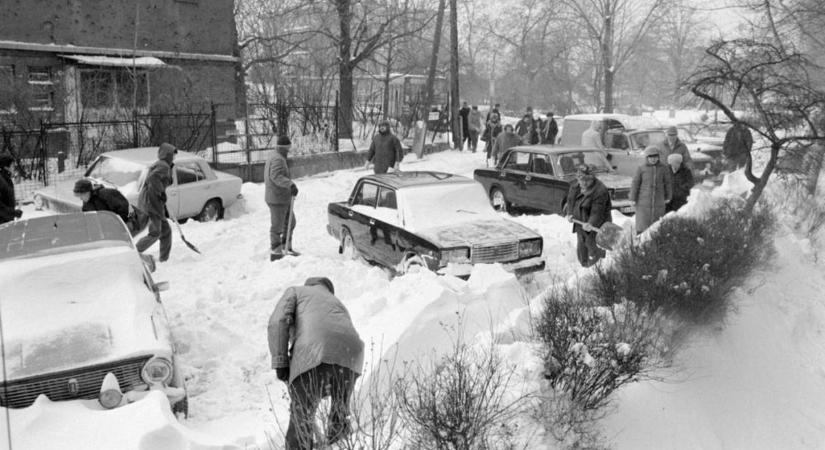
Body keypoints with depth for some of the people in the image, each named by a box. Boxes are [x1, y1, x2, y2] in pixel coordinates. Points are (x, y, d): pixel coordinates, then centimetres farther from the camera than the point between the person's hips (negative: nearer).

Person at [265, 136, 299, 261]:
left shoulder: (271, 159, 17)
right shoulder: (278, 160, -17)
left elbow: (269, 178, 29)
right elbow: (276, 176, -34)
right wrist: (291, 184, -46)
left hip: (283, 199, 10)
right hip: (278, 200, -10)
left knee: (290, 222, 17)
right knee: (277, 226, -2)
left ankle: (287, 248, 25)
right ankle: (275, 253, 6)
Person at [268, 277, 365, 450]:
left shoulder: (296, 291, 29)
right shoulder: (339, 305, 41)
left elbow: (278, 322, 6)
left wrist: (280, 362, 6)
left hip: (313, 355, -4)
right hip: (350, 356, 4)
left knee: (301, 418, 8)